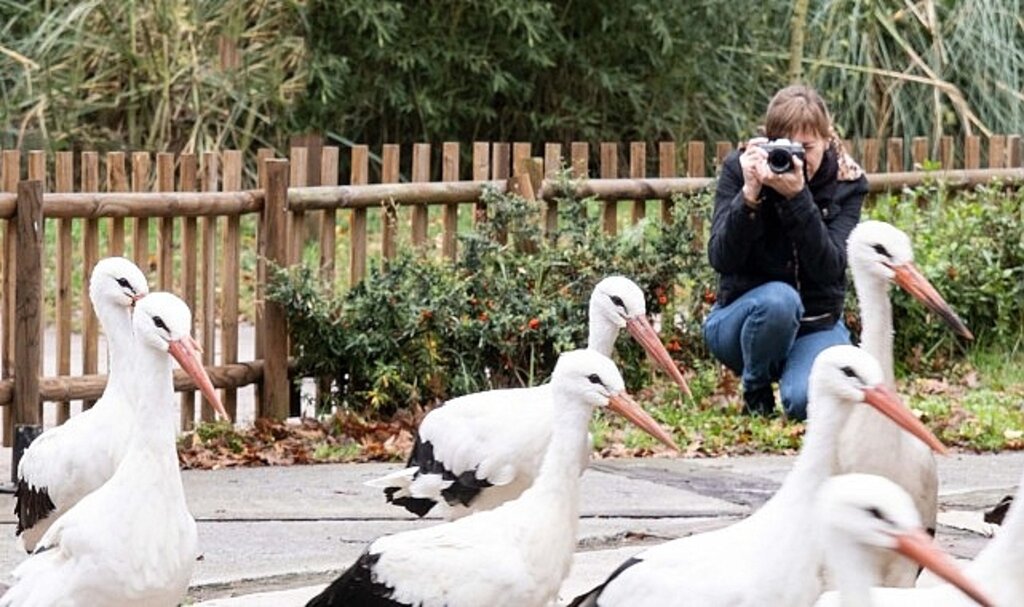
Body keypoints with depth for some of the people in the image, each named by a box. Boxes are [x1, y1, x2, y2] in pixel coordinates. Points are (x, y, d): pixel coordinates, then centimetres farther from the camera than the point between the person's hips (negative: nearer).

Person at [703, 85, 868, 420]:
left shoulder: (845, 181, -6)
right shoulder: (739, 168, -8)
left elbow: (829, 268, -19)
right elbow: (721, 260, -17)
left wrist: (797, 197, -31)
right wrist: (750, 195, -30)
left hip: (817, 325, 0)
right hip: (743, 318, 0)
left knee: (809, 402, -30)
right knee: (778, 299, -36)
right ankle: (755, 392, -7)